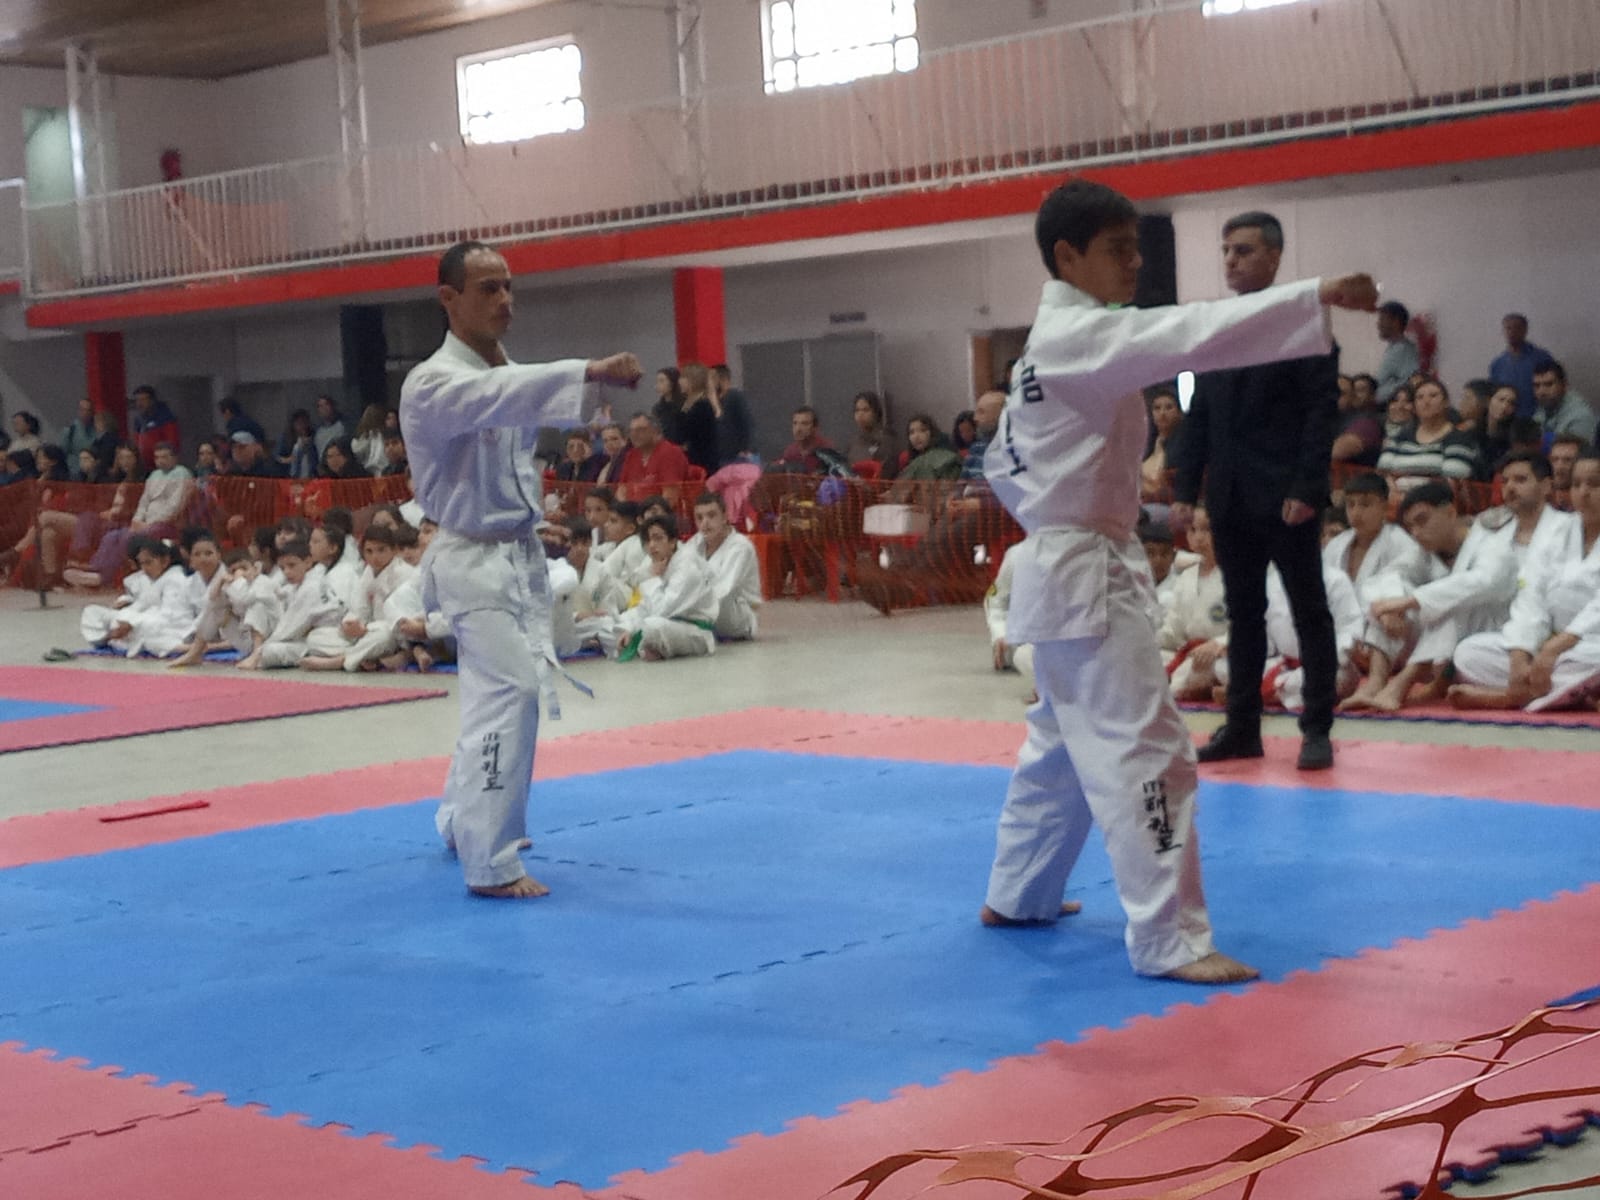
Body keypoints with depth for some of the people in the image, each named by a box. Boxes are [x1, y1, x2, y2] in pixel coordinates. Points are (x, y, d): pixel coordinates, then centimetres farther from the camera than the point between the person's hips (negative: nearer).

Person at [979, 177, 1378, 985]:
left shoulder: (1055, 343, 14)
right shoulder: (1081, 335, -17)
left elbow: (1006, 464, 22)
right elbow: (1188, 337, -31)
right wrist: (1318, 298, -34)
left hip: (1062, 570, 11)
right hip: (1089, 577, -11)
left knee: (1064, 744, 22)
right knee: (1145, 755, -10)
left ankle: (1016, 895, 34)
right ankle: (1170, 940, -9)